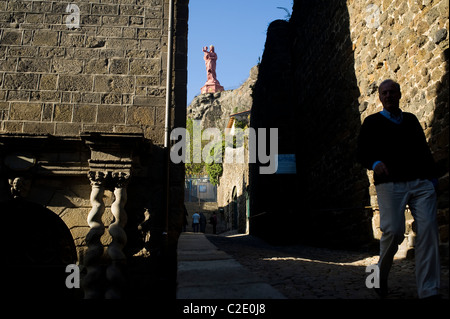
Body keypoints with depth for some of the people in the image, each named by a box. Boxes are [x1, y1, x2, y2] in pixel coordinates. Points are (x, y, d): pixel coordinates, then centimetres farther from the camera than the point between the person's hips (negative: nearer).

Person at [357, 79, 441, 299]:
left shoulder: (411, 120, 22)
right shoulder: (372, 122, 12)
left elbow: (425, 150, 21)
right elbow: (362, 153, 4)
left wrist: (432, 174, 8)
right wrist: (375, 163, -16)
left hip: (421, 182, 3)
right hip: (390, 183, -3)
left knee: (428, 230, -11)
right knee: (394, 231, -15)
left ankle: (429, 291, -9)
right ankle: (381, 275, 13)